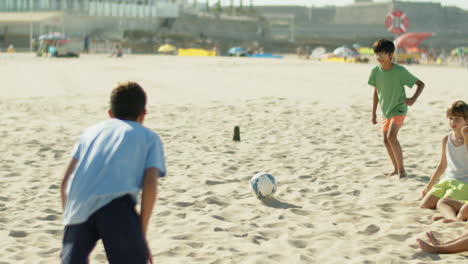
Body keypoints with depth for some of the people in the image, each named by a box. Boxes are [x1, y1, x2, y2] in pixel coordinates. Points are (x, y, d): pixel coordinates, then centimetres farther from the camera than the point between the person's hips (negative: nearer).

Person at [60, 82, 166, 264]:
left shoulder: (92, 131, 33)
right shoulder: (150, 137, 23)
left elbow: (65, 181, 23)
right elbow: (150, 184, 6)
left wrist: (69, 219, 29)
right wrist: (142, 234, 10)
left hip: (79, 209, 4)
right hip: (116, 205, -3)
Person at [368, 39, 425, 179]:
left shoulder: (400, 71, -19)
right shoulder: (376, 71, -6)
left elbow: (421, 84, -12)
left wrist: (413, 99, -28)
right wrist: (373, 112, 10)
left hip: (399, 109, -6)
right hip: (386, 110, 6)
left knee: (391, 136, -22)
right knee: (386, 140, 8)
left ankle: (401, 169, -12)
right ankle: (396, 168, 25)